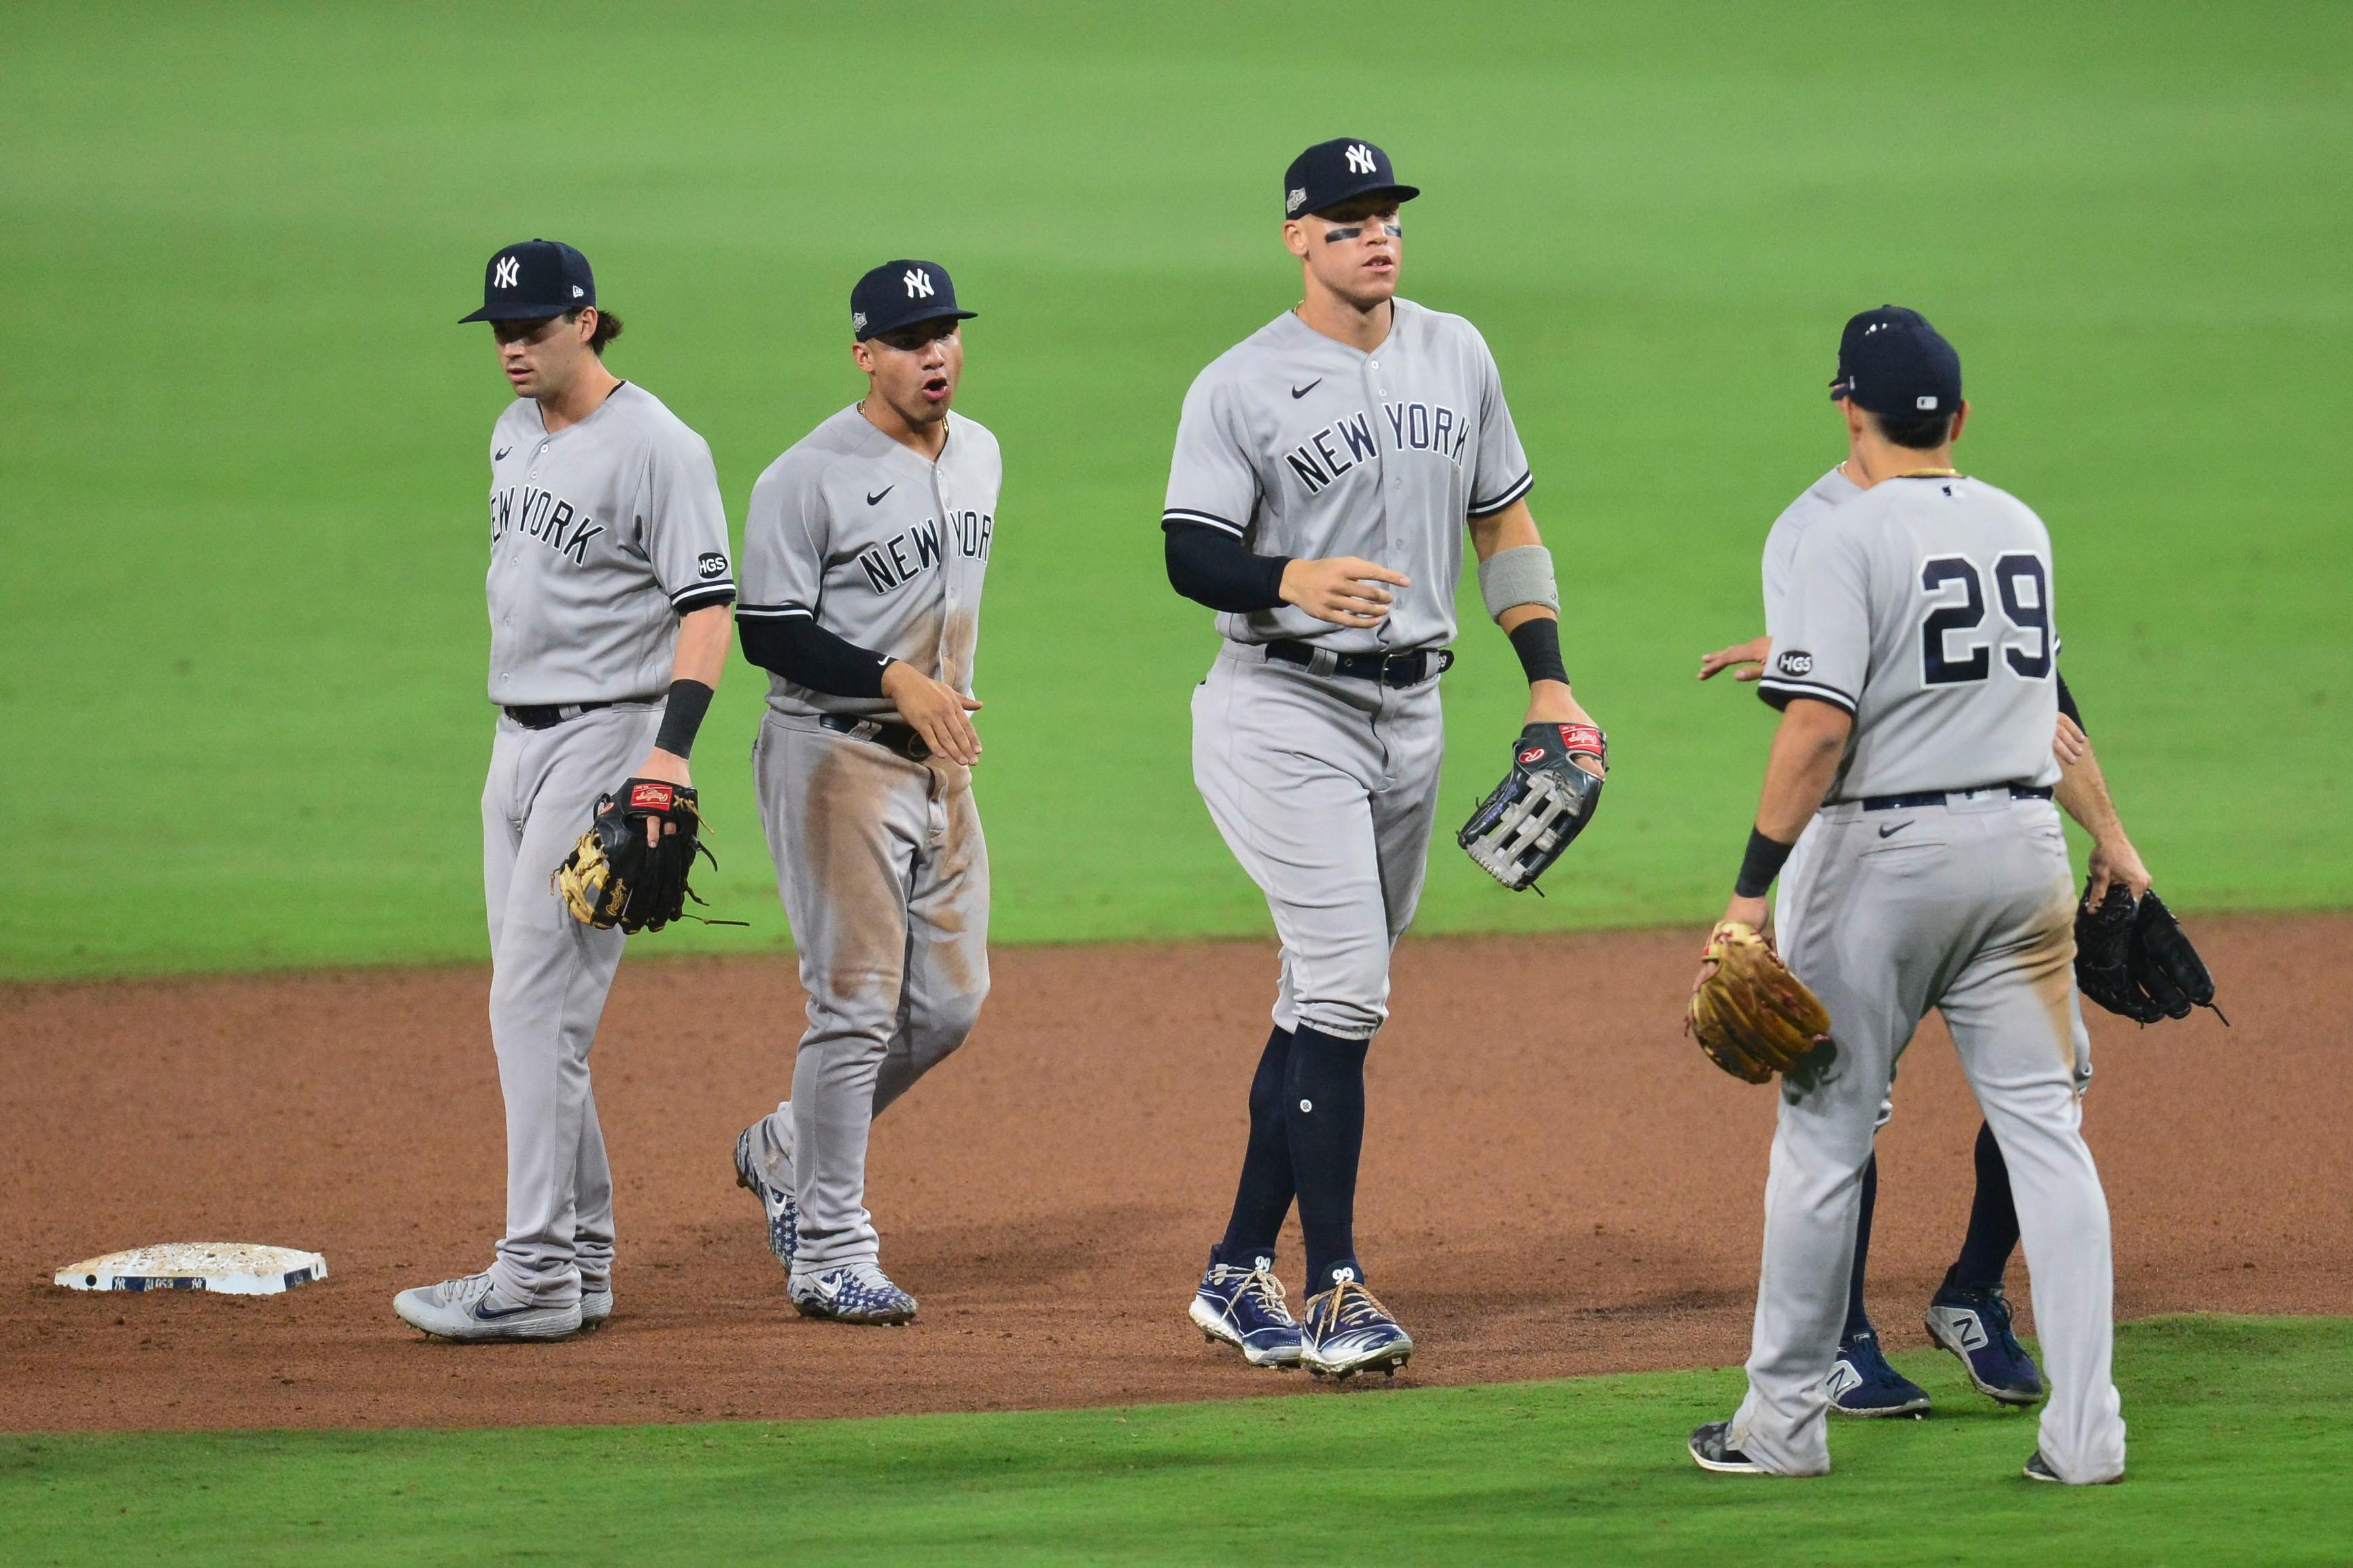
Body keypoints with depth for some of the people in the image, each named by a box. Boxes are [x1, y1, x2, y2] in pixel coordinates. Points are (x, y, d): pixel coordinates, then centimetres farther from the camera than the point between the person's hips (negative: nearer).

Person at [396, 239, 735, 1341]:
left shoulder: (654, 447, -14)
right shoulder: (516, 433, 12)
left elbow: (707, 606, -18)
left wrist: (673, 747, -29)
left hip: (608, 736, -9)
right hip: (517, 742, 9)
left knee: (538, 1001, -13)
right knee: (529, 1009, 10)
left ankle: (537, 1274, -13)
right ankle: (581, 1260, 16)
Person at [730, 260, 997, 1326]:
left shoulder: (979, 455, 9)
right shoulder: (807, 479, -14)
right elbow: (768, 634, -15)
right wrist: (895, 681, -24)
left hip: (942, 763, 8)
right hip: (837, 757, -8)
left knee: (949, 1002, 8)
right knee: (857, 1004, -10)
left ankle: (787, 1151, 28)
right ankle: (831, 1254, -4)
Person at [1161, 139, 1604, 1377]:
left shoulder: (1457, 356, 10)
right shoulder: (1241, 386, -8)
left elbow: (1504, 523, 16)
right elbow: (1190, 555, -13)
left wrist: (1548, 683, 7)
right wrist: (1291, 582, -34)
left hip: (1411, 711, 6)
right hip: (1283, 708, -6)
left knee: (1329, 998, 9)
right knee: (1344, 989, -14)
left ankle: (1240, 1273, 17)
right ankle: (1333, 1289, -11)